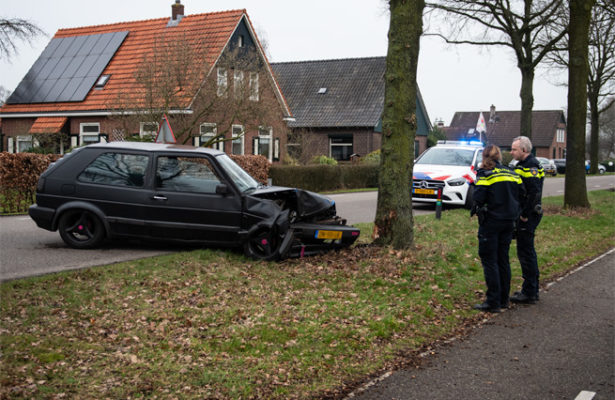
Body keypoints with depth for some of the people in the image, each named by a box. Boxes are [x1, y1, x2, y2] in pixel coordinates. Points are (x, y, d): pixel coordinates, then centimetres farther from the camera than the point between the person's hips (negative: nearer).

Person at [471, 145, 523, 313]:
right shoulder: (512, 173, 10)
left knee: (489, 260, -1)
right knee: (503, 259, 14)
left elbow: (479, 198, -17)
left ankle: (493, 302, -3)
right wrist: (512, 213, 16)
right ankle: (503, 299, 21)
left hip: (491, 222, -6)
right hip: (508, 222, 6)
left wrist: (475, 209, 2)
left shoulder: (484, 174, -9)